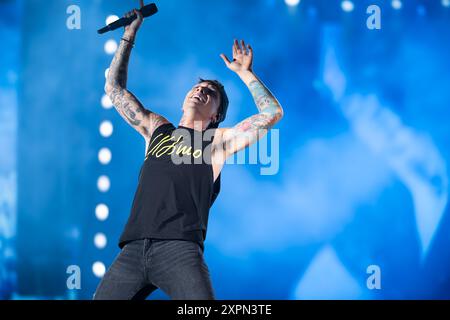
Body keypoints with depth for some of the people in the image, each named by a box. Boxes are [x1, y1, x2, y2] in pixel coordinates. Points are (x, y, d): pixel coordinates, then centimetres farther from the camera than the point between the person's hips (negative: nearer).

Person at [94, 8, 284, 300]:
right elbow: (115, 88, 29)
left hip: (180, 250, -3)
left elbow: (272, 114, 9)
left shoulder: (218, 140, 16)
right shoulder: (156, 129, 25)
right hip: (133, 250, 4)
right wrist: (129, 35, 28)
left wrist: (245, 73, 17)